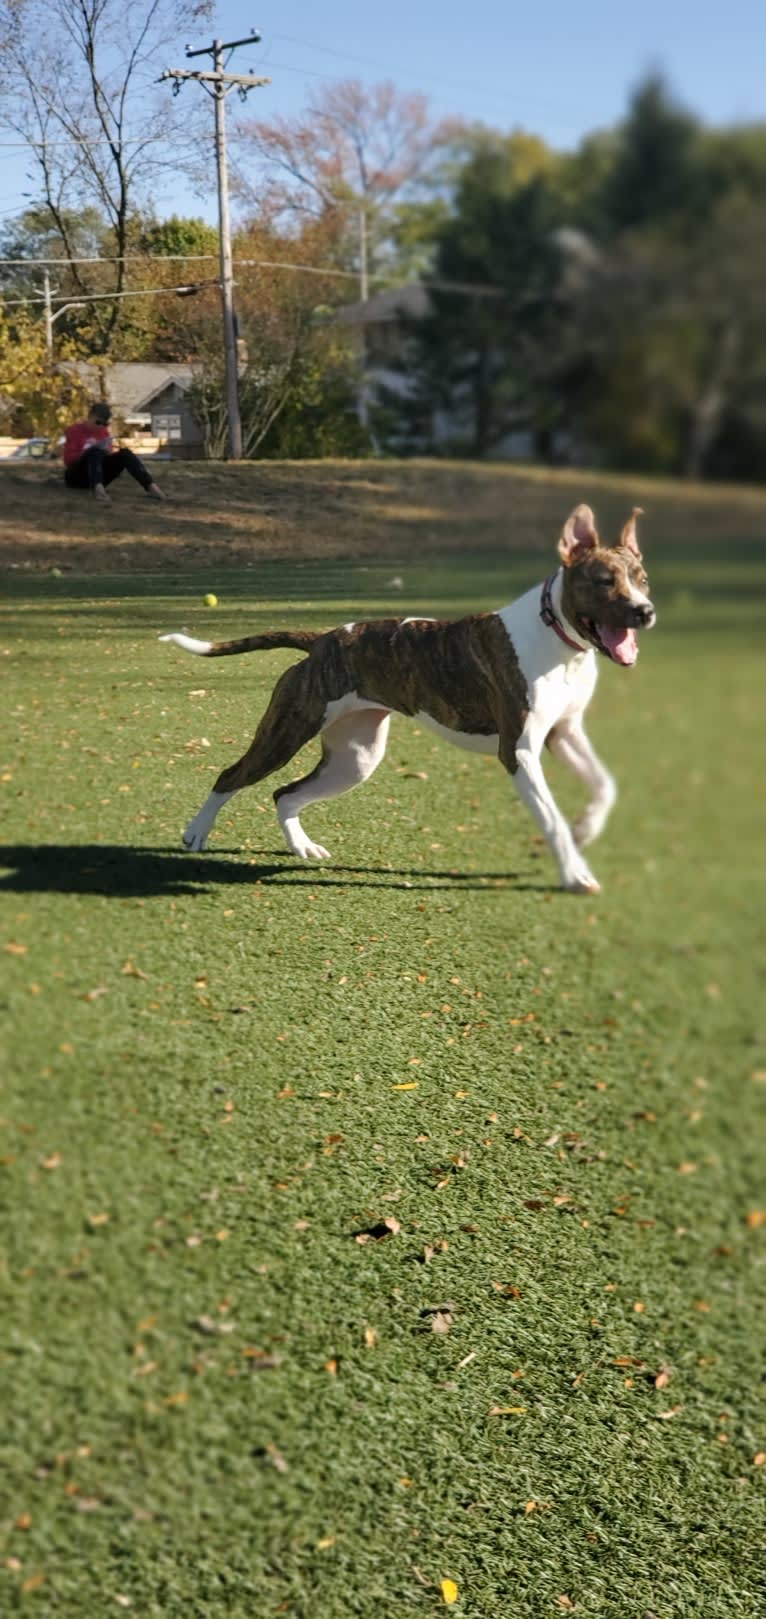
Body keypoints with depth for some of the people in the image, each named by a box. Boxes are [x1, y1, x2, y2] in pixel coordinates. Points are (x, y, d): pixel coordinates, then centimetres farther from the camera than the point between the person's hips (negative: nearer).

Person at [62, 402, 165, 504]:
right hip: (77, 476, -5)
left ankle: (150, 486, -38)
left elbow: (109, 455, 11)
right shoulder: (74, 430, -3)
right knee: (96, 451, -34)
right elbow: (68, 459, -11)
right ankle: (98, 488, -60)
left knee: (124, 453, -18)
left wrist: (108, 452, -12)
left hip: (99, 475, 5)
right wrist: (88, 452, -24)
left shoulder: (103, 431, 12)